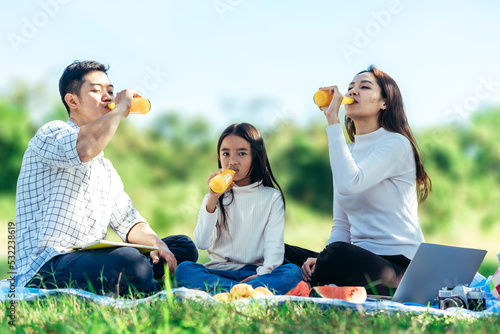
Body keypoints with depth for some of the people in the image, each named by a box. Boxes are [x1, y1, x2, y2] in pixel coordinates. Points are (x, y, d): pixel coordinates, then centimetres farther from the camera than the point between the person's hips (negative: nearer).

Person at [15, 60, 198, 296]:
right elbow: (84, 148, -27)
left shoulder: (106, 168, 25)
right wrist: (122, 107, -11)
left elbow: (128, 222, 17)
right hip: (44, 268, -9)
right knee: (127, 262, -36)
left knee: (183, 246, 4)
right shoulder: (51, 133, -1)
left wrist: (156, 243, -4)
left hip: (91, 262, 9)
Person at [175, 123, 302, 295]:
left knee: (293, 272, -30)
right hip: (220, 272, 1)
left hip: (256, 272, -1)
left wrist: (264, 273, -20)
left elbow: (274, 244, -1)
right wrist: (212, 200, -11)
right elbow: (202, 243, -3)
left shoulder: (272, 197, 9)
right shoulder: (214, 198, 12)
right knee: (184, 269, -28)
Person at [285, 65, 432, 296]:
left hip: (399, 266, -7)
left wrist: (332, 120, -20)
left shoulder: (396, 144, -6)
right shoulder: (347, 152, 17)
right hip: (359, 259, 7)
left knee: (339, 253, -35)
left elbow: (348, 185, -26)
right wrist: (321, 259, -5)